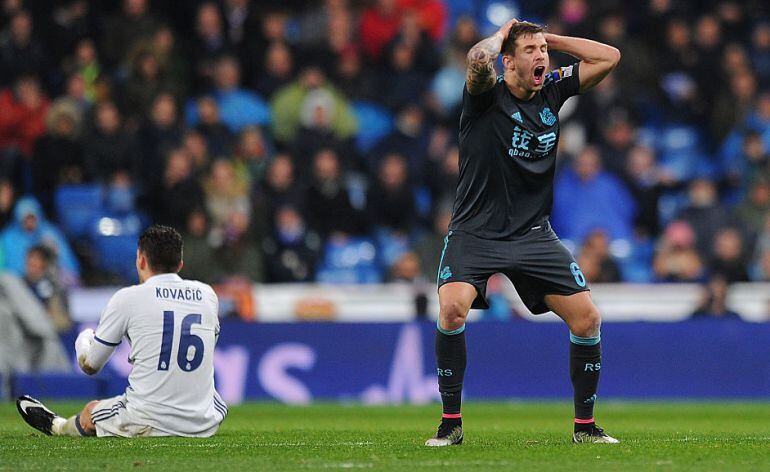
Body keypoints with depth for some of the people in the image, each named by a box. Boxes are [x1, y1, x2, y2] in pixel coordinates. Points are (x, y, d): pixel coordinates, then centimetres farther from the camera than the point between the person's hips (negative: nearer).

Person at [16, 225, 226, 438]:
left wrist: (83, 338, 31)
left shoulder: (128, 297, -5)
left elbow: (89, 366, 6)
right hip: (203, 426, 3)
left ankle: (57, 426, 56)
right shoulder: (207, 294, 6)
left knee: (90, 411, 25)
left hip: (147, 424, -3)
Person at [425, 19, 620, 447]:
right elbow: (478, 61, -32)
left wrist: (549, 37, 1)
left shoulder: (552, 91, 4)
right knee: (453, 308, -28)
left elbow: (608, 57, 4)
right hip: (475, 232, -4)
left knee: (587, 318, -4)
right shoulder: (487, 95, -10)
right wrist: (502, 35, -11)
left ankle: (585, 425, 13)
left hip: (533, 234, 4)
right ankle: (450, 423, -13)